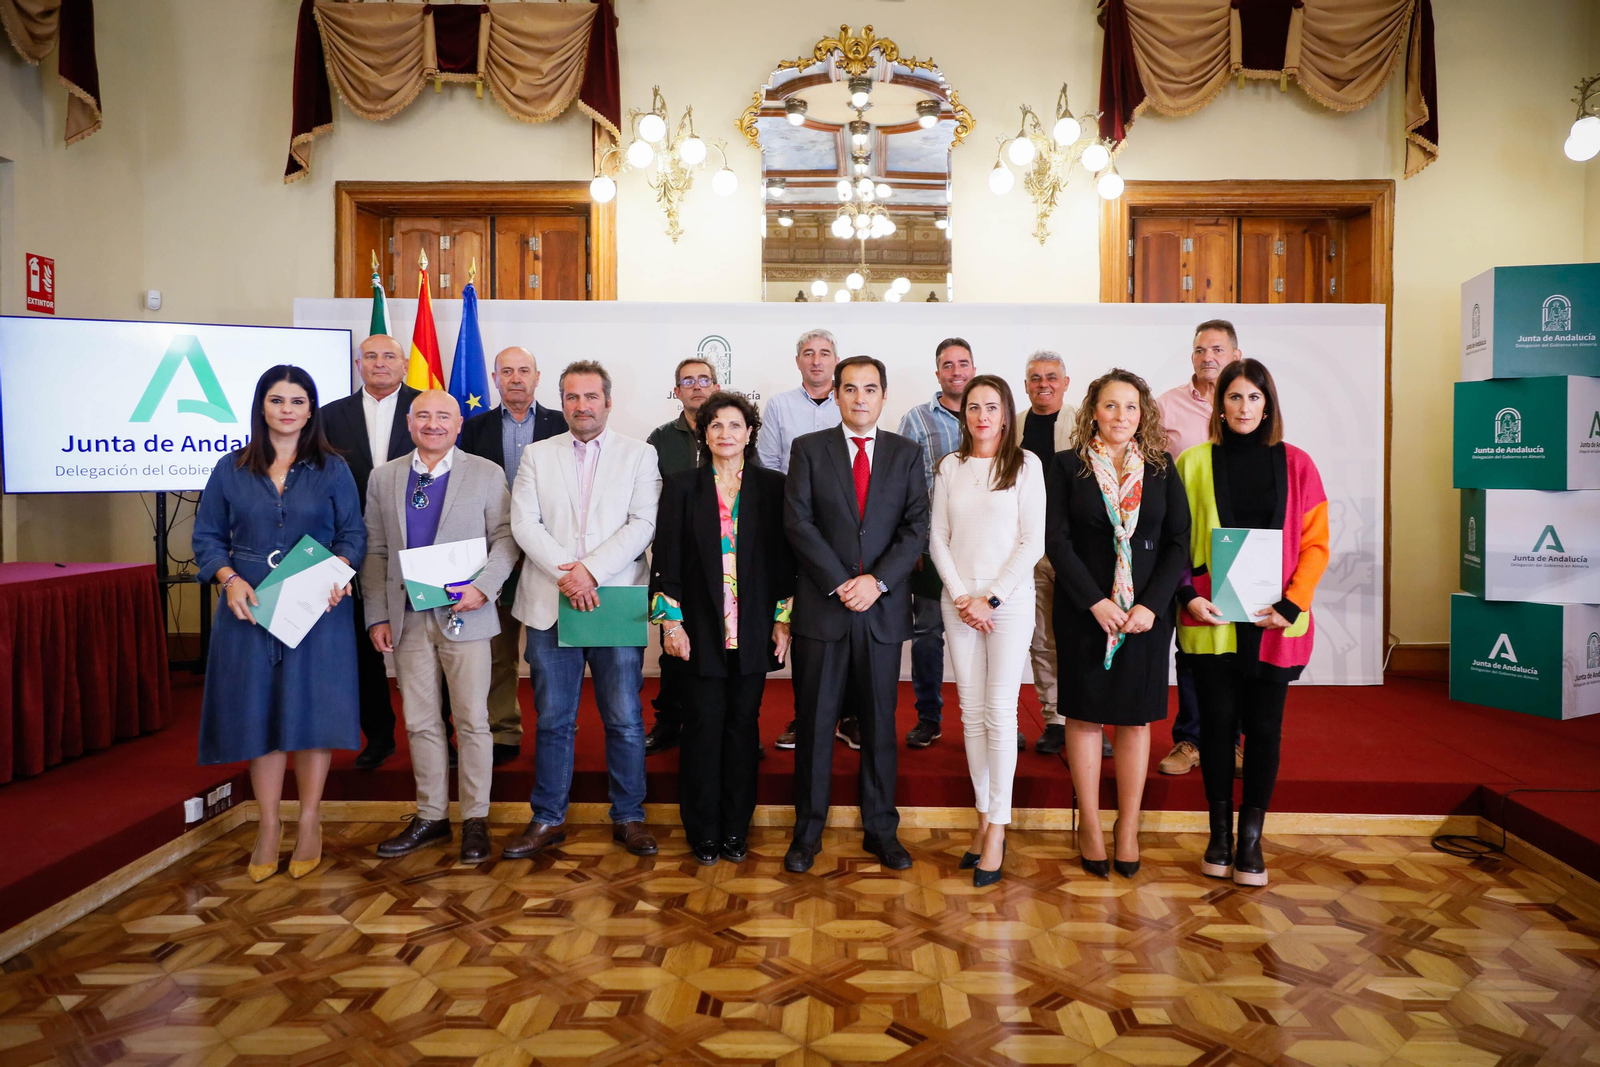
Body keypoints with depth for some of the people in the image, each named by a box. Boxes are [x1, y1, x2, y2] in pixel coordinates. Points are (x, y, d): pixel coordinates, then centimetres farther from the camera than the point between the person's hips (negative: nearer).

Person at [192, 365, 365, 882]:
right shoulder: (231, 469, 6)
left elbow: (353, 533, 3)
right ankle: (269, 825, 18)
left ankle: (310, 822, 17)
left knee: (312, 707, 2)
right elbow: (207, 536, 7)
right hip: (249, 607, 1)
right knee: (258, 711, 5)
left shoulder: (332, 470, 4)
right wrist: (230, 578, -10)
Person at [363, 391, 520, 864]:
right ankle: (431, 816, 21)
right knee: (420, 722, 9)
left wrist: (483, 588, -16)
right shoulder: (383, 478, 10)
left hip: (464, 615, -3)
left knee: (471, 720, 1)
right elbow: (375, 552, 9)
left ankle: (475, 820, 13)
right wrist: (377, 616, 3)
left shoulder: (486, 474, 2)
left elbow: (506, 538, -1)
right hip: (407, 618, 3)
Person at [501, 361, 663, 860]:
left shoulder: (640, 455, 7)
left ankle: (629, 817, 17)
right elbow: (524, 523, 1)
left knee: (625, 720, 3)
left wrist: (591, 571, -14)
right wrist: (564, 574, -13)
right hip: (550, 605, 1)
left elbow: (643, 524, -4)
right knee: (553, 720, 8)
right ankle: (547, 819, 20)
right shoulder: (537, 455, 12)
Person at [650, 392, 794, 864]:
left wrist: (783, 621, -1)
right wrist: (671, 622, -5)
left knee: (742, 726, 7)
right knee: (704, 727, 2)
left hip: (753, 629, 1)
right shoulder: (681, 486, 4)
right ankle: (703, 832, 15)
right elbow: (666, 558, 2)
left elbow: (783, 558, 5)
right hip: (700, 629, -1)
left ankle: (736, 829, 19)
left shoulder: (772, 486, 5)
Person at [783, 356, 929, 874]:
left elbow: (916, 528, 1)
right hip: (822, 606, -1)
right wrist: (839, 583, -13)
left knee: (880, 722, 8)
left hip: (883, 607, 1)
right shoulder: (809, 449, 4)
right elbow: (798, 523, -5)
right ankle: (808, 830, 17)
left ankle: (880, 828, 21)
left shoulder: (907, 453, 8)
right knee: (814, 721, 5)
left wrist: (877, 581, -13)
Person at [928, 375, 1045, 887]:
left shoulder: (1026, 464, 0)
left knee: (1000, 713, -5)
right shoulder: (950, 466, 9)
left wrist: (990, 598, -10)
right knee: (971, 713, 6)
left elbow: (1033, 541, -4)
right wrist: (961, 597, -5)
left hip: (1008, 600, -3)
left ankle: (998, 827, 2)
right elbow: (938, 538, 7)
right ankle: (984, 817, 15)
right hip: (959, 601, 3)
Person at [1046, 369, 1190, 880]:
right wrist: (1095, 601, -14)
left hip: (1146, 612, 2)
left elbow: (1179, 542, 1)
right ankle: (1089, 826, 16)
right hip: (1084, 610, -1)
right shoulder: (1068, 466, 0)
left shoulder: (1161, 468, 5)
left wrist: (1151, 605, -10)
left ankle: (1128, 829, 16)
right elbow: (1057, 540, -6)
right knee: (1085, 714, 5)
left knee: (1136, 718, 6)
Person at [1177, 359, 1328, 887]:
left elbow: (1315, 543, 2)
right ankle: (1219, 832, 19)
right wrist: (1188, 597, -10)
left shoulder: (1295, 464, 4)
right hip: (1211, 621, 0)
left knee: (1264, 726, 4)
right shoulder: (1194, 463, 4)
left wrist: (1291, 604, -10)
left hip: (1274, 623, 0)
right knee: (1217, 721, 6)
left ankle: (1251, 838, 15)